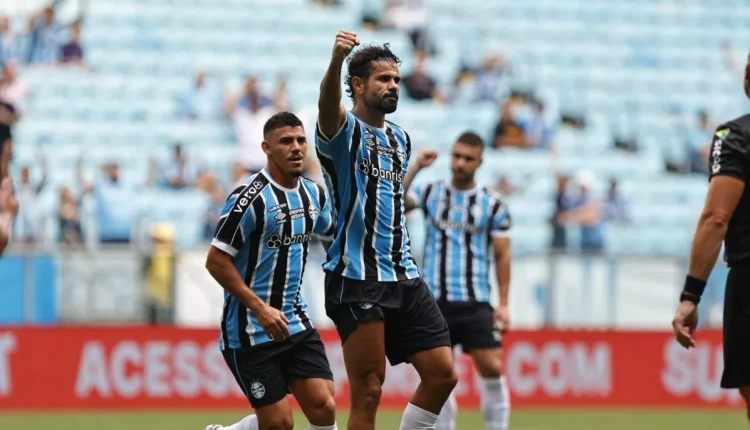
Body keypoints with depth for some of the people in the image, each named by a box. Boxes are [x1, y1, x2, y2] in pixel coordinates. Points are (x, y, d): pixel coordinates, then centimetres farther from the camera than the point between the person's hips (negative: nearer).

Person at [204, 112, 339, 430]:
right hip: (251, 329, -6)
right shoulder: (251, 197, -16)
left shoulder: (314, 194, 6)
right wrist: (260, 308, -21)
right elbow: (216, 261, -16)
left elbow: (335, 234, 26)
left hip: (295, 322, 6)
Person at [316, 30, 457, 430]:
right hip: (356, 280, -7)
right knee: (368, 391, -8)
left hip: (404, 278, 7)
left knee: (442, 373, 0)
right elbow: (328, 104, -29)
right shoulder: (344, 129, -5)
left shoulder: (400, 139, 17)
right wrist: (336, 61, -51)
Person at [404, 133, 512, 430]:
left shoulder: (493, 204, 4)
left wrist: (503, 303, -1)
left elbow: (502, 255, 5)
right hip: (434, 302, 1)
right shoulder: (430, 193, 6)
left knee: (492, 368, -10)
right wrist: (415, 168, -16)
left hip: (475, 302, -1)